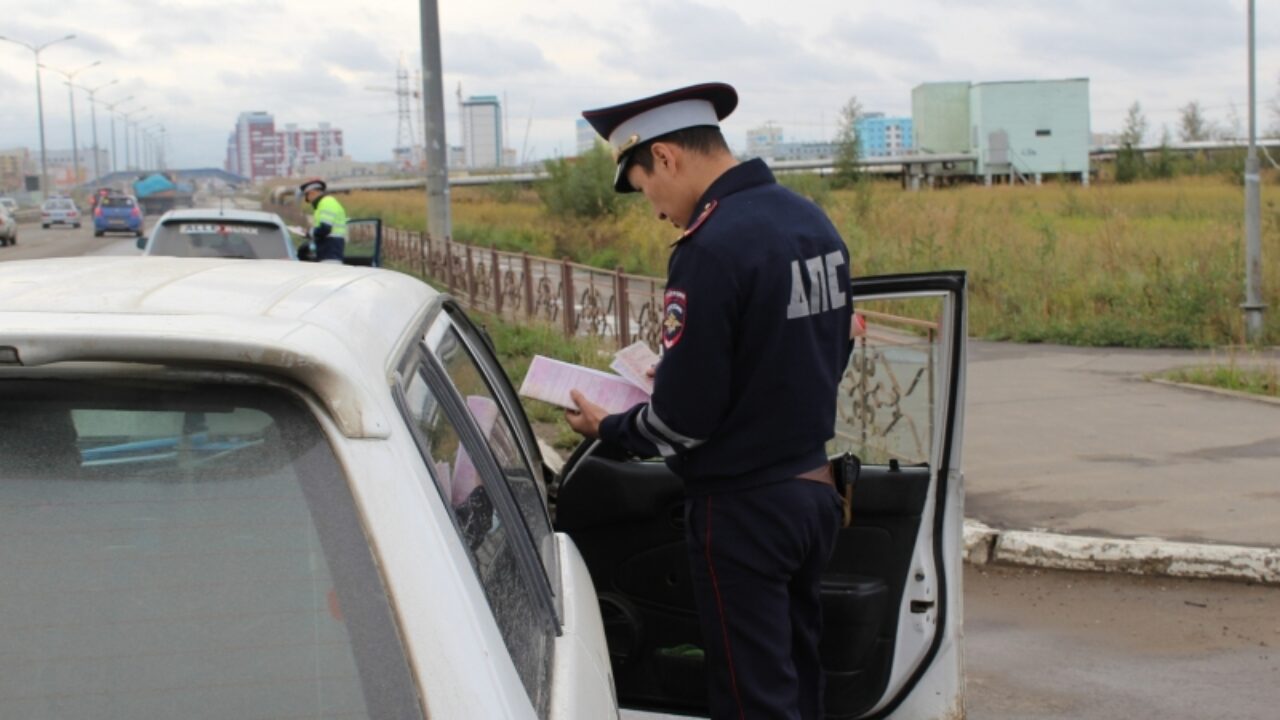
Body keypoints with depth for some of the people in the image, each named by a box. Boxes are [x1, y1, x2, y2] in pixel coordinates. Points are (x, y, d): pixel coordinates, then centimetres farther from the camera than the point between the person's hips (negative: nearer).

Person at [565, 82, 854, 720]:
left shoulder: (710, 247, -21)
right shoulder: (813, 221, 5)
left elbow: (683, 419, -20)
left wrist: (608, 428, 0)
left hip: (744, 506, -8)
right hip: (814, 489, 9)